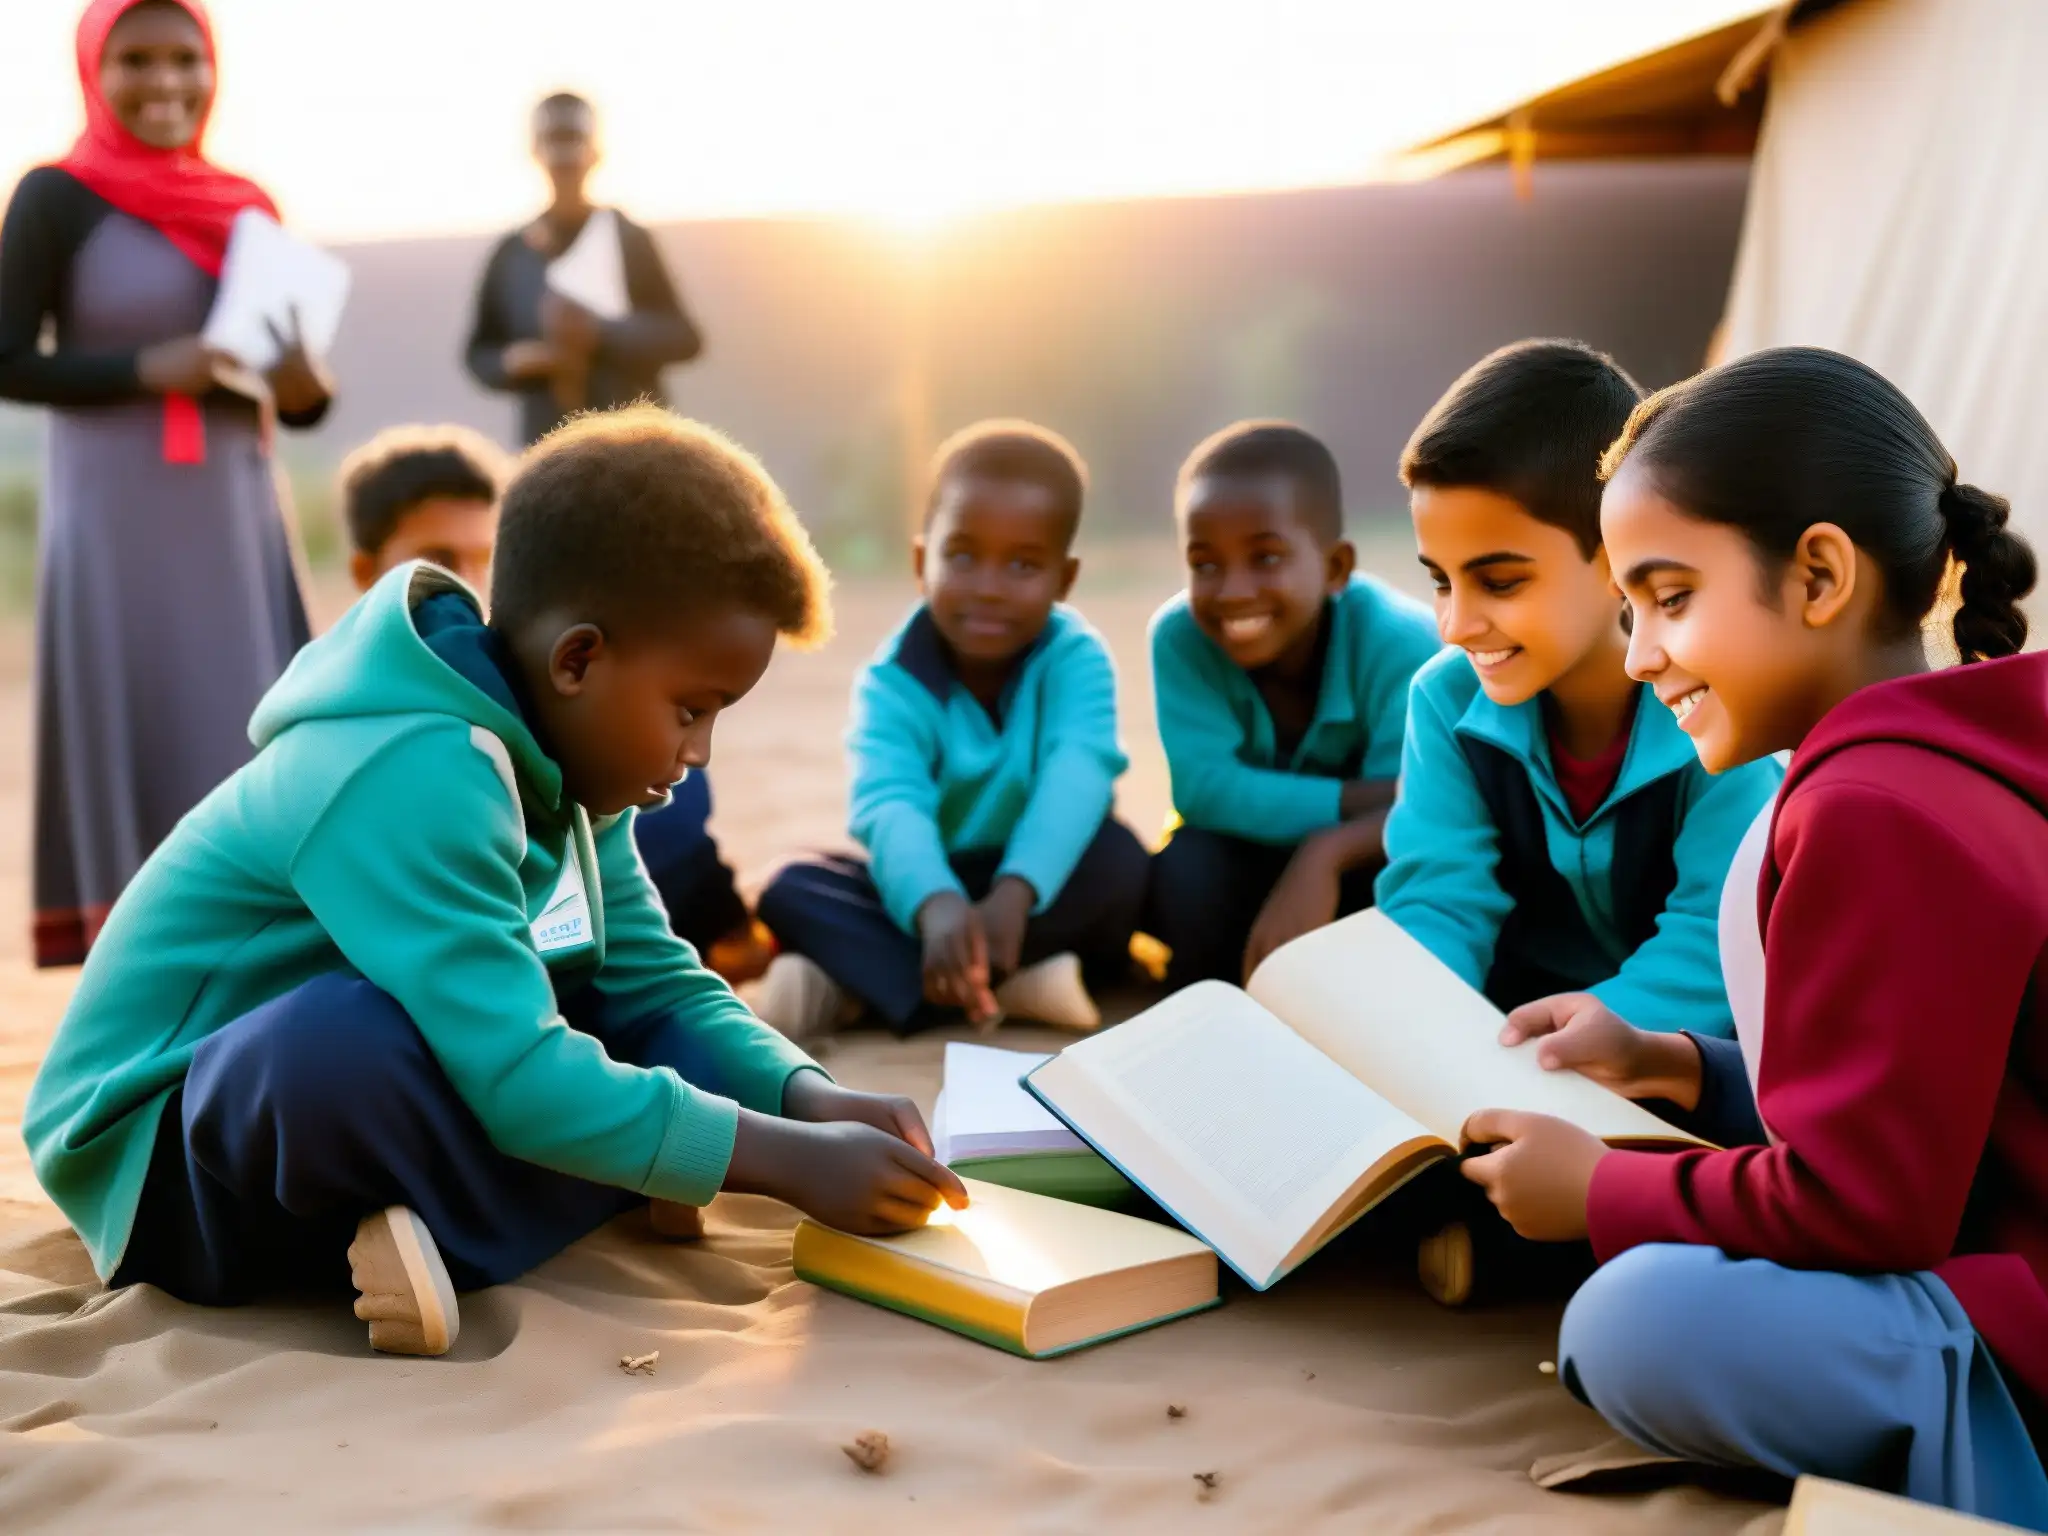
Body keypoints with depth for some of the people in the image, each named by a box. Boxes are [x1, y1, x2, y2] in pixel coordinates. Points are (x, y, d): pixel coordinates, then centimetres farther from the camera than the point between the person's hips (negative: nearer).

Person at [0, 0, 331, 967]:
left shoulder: (247, 206, 11)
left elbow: (292, 393, 14)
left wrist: (306, 388, -8)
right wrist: (149, 369, -19)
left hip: (240, 523, 5)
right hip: (122, 530, -5)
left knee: (257, 766, 4)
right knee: (143, 763, -4)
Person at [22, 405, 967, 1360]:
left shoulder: (551, 765, 0)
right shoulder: (414, 778, -29)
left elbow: (658, 985, 5)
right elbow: (519, 1081, -33)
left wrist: (812, 1099, -12)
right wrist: (792, 1160, -27)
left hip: (322, 1116, 9)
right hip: (161, 1160, -9)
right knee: (352, 1040, -40)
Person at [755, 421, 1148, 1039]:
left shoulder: (1076, 660, -13)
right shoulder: (894, 681, -14)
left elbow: (1077, 775, -32)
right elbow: (889, 805, -33)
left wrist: (1013, 894, -51)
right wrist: (936, 906, -55)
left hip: (1045, 891, 0)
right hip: (934, 885, 1)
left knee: (1118, 857, -31)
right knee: (792, 890, -21)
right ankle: (1010, 986, -37)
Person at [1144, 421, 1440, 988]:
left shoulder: (1399, 640, -27)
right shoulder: (1180, 635, -23)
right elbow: (1202, 787, -31)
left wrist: (1325, 853, -54)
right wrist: (1360, 801, -38)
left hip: (1361, 860, 0)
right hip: (1255, 862, 1)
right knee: (1186, 868, -31)